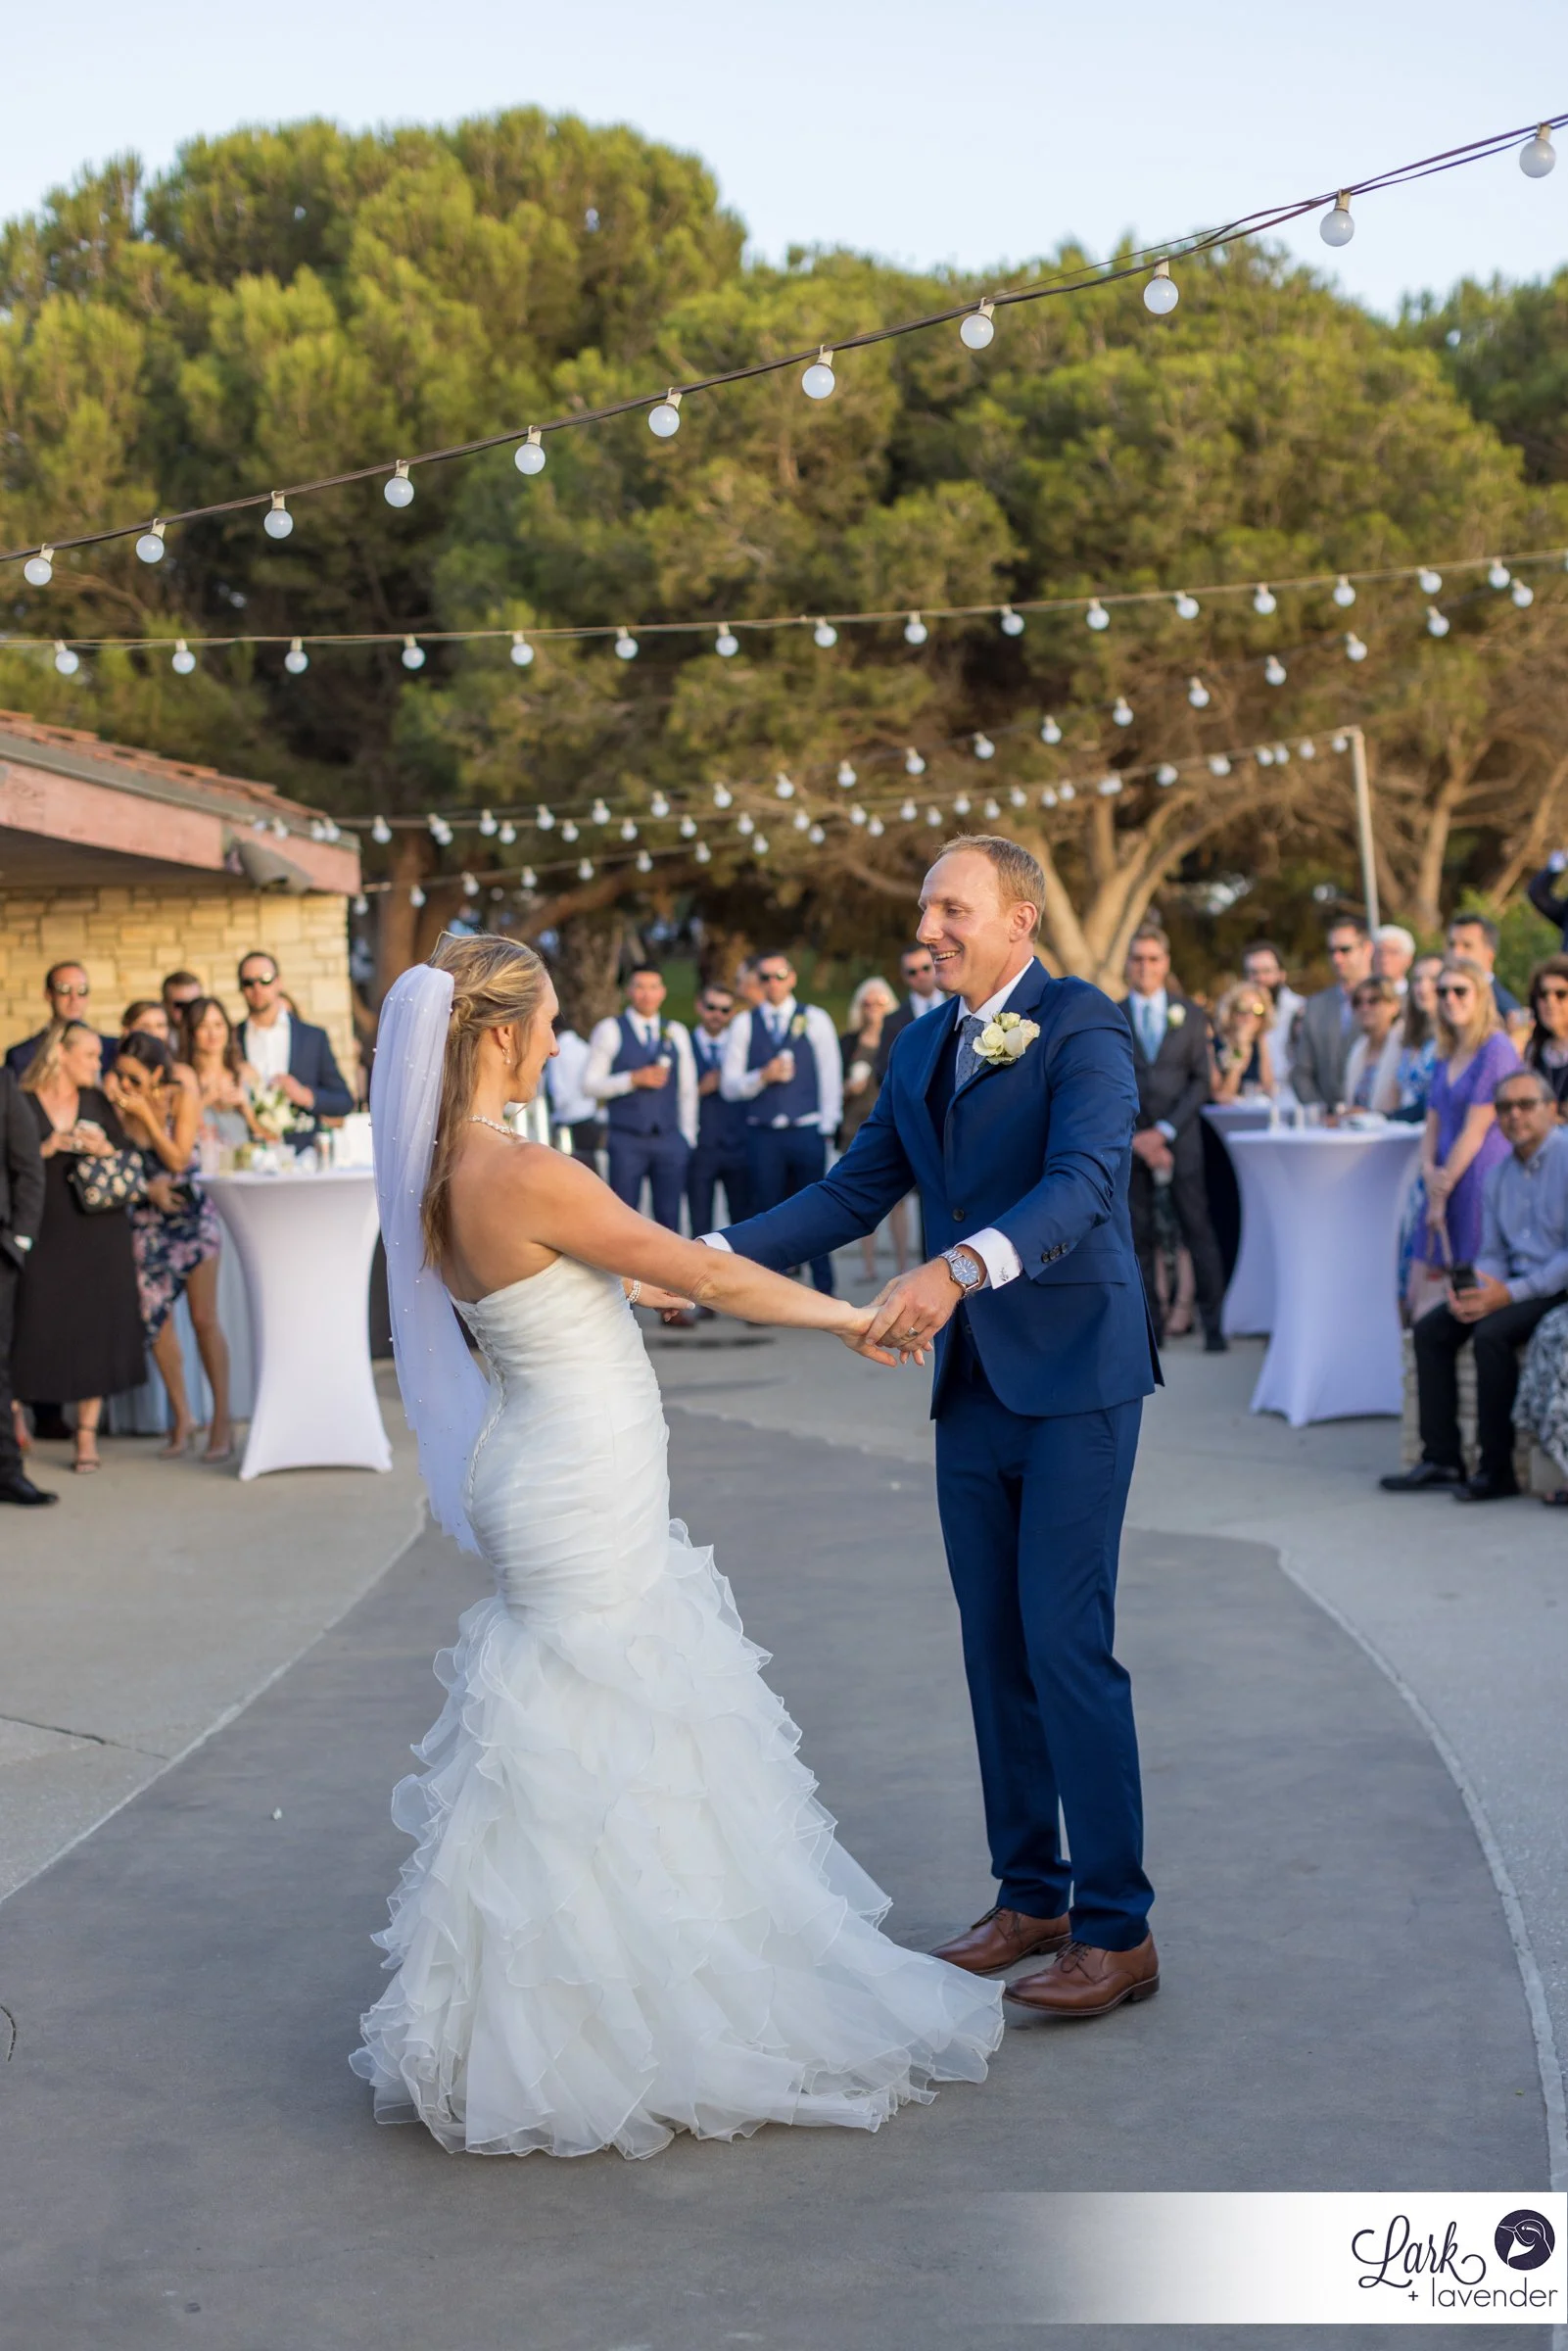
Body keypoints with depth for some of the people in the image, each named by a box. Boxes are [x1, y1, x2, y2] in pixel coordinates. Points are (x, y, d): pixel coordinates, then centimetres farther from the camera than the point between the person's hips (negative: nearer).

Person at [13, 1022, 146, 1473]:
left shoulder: (99, 1104, 11)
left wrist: (105, 1149, -9)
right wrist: (46, 1149, -16)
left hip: (98, 1232, 3)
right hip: (43, 1235, -3)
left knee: (95, 1330, 0)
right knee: (35, 1329, -5)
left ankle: (87, 1434, 6)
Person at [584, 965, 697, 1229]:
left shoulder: (676, 1033, 11)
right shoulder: (610, 1031, 0)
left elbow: (688, 1088, 14)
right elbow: (590, 1085, -3)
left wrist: (687, 1135, 8)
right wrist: (634, 1079, -14)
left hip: (670, 1139, 3)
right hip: (626, 1140, -3)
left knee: (669, 1219, 4)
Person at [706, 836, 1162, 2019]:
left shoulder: (1083, 1028, -12)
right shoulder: (922, 1048, 12)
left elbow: (1080, 1184, -27)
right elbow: (856, 1192, 13)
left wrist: (959, 1269, -43)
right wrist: (714, 1252, 0)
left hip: (1073, 1375, -8)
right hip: (973, 1383, 8)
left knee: (1066, 1645, -8)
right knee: (995, 1648, 12)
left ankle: (1117, 1930, 2)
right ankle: (1030, 1896, 25)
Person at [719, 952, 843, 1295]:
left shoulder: (815, 1019, 6)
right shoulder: (744, 1025, 8)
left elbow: (831, 1076, 5)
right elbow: (729, 1086, 5)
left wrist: (827, 1127, -1)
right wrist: (763, 1076, -12)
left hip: (807, 1132, -1)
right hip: (763, 1135, 1)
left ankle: (824, 1290, 8)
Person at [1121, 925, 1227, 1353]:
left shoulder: (1190, 1014, 8)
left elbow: (1200, 1081, 3)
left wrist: (1165, 1130, -8)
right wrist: (1134, 1138, -8)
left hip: (1180, 1137, -1)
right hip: (1127, 1138, 1)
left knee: (1197, 1228, -6)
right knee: (1137, 1233, 0)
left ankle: (1213, 1323, -5)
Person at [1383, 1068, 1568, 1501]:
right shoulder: (1499, 1172, 14)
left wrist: (1508, 1293, -23)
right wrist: (1471, 1289, -8)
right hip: (1514, 1282, 8)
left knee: (1491, 1332, -30)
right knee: (1430, 1329, -9)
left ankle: (1497, 1470, -21)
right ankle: (1441, 1459, -7)